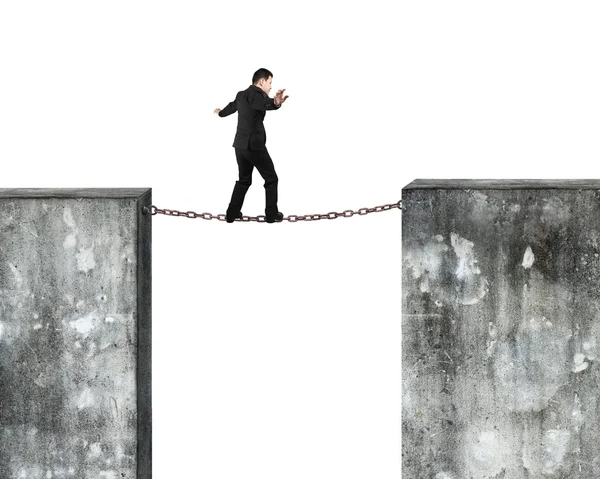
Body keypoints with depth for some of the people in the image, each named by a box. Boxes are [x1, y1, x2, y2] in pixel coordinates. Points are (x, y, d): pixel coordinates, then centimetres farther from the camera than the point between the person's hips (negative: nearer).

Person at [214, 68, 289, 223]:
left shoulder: (241, 95, 12)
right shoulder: (256, 93, -14)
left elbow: (231, 106, 34)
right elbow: (265, 103, -39)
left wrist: (220, 112, 57)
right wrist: (276, 102, -62)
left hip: (240, 145, 8)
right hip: (254, 145, -8)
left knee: (244, 180, 20)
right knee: (271, 179, 6)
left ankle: (232, 213, 19)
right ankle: (271, 215, 9)